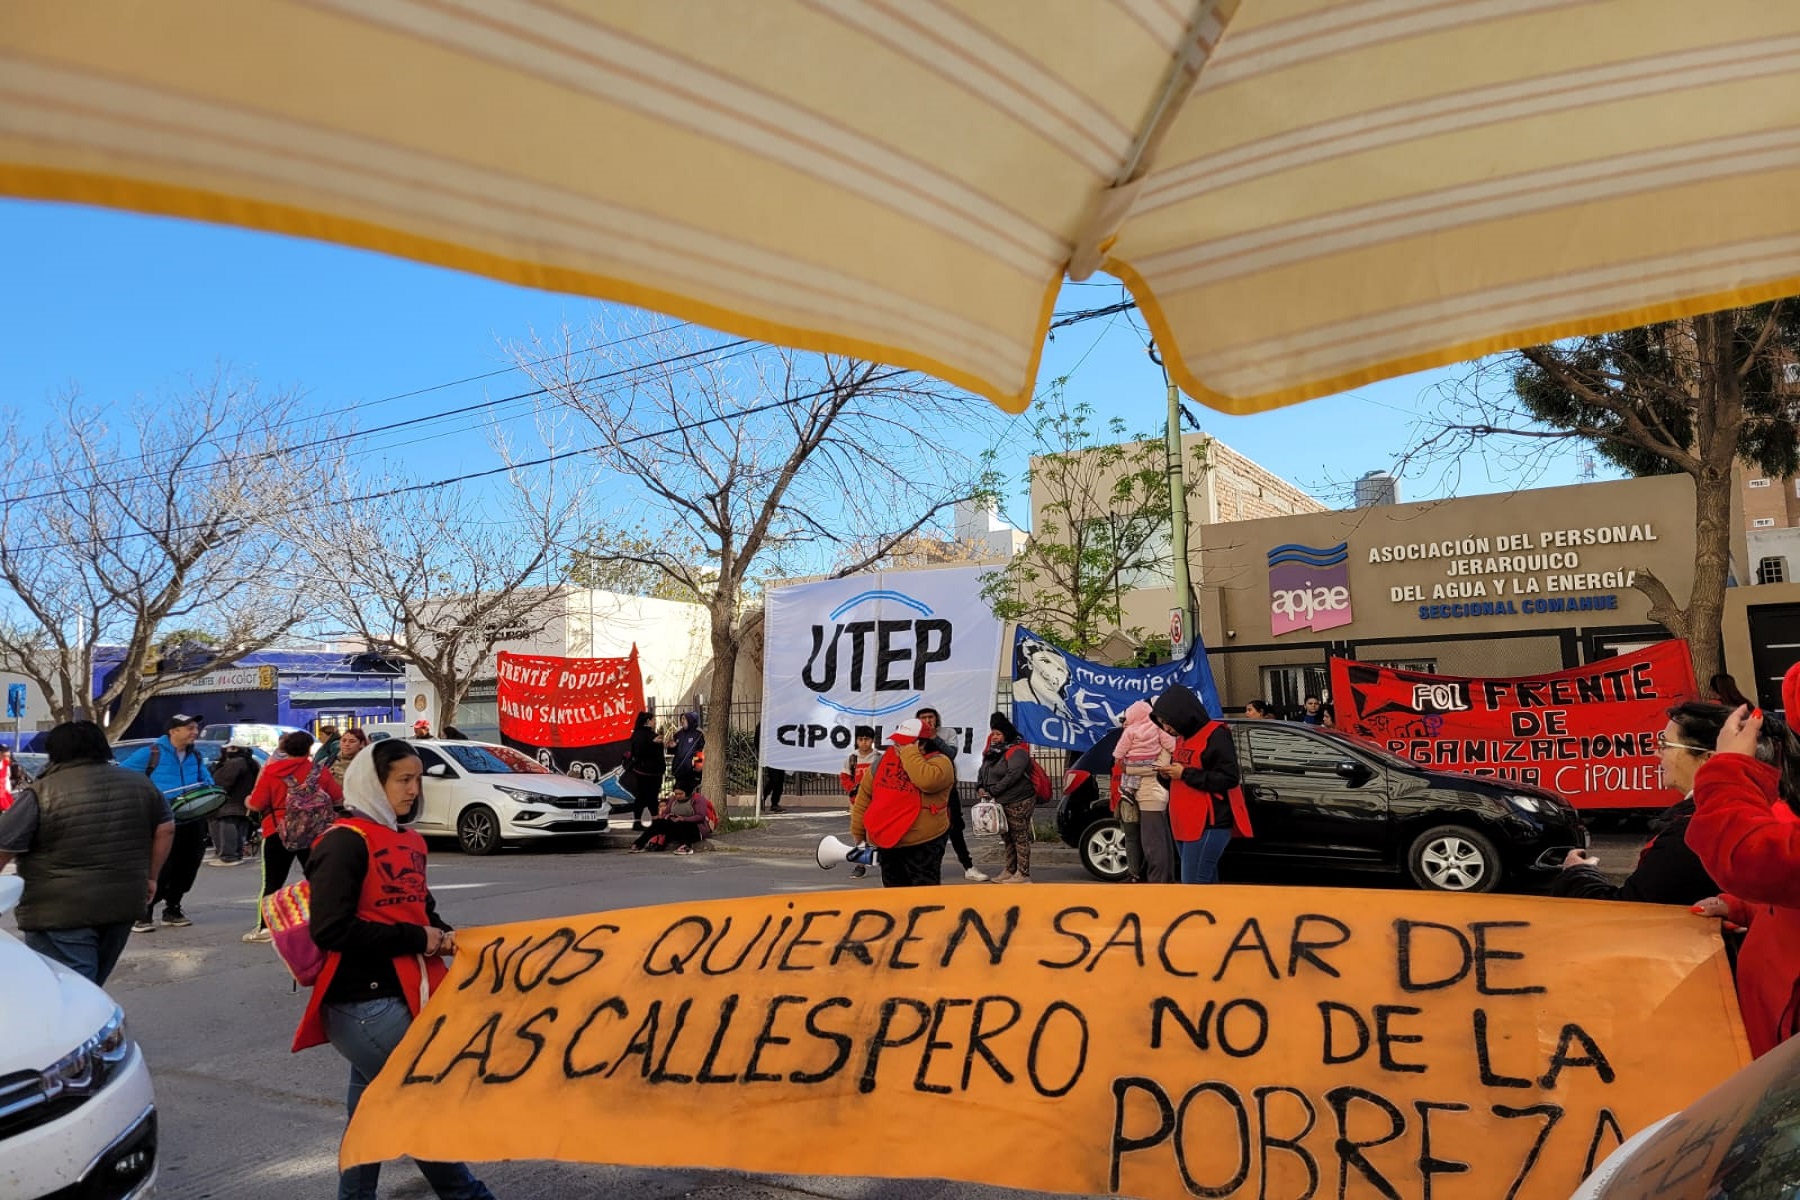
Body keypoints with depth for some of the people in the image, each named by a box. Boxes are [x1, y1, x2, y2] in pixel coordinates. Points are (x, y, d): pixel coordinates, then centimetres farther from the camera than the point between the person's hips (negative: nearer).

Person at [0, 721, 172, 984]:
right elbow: (166, 829, 11)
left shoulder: (41, 794, -9)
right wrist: (150, 877, 18)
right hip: (124, 904, 6)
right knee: (91, 985, 21)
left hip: (60, 912, -5)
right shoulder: (141, 784, 6)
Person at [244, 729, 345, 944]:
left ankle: (264, 928, 4)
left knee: (273, 882, 6)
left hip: (279, 834, -1)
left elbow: (256, 806, -7)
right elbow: (339, 799, 2)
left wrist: (247, 803, 16)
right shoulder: (319, 771, -1)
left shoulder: (271, 771, -5)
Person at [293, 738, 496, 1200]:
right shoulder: (344, 841, -13)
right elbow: (331, 929, -20)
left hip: (402, 994, 8)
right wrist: (416, 939, -15)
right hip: (362, 1002, -8)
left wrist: (443, 935, 1)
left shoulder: (409, 842, 13)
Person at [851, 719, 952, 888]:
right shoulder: (885, 760, 6)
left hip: (923, 845, -6)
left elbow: (927, 781, -35)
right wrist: (858, 832, 13)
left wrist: (909, 753, -23)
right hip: (886, 844, 7)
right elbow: (865, 795, 12)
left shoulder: (938, 762, -11)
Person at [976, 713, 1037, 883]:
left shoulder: (1017, 751, -15)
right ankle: (1010, 871, 24)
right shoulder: (993, 750, 14)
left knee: (1020, 837, -4)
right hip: (1002, 802, 9)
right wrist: (981, 786, -3)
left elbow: (1012, 776, -26)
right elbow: (983, 770, 16)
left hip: (1019, 802, -9)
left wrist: (993, 791, -21)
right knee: (1008, 837, 16)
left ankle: (1023, 874, -1)